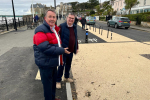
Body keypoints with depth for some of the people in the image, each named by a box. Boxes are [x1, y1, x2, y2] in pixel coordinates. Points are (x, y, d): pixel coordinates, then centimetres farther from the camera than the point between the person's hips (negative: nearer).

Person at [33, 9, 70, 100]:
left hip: (53, 62, 9)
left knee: (53, 82, 23)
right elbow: (45, 48, -29)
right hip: (45, 63, -9)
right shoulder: (41, 30, -18)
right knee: (48, 85, 6)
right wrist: (62, 50, -23)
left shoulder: (54, 30, 13)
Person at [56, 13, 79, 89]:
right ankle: (58, 81, 18)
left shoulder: (74, 27, 9)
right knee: (61, 66, 2)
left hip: (71, 51, 7)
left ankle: (66, 77, 39)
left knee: (68, 65, 19)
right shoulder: (62, 26, -12)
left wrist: (76, 48, 15)